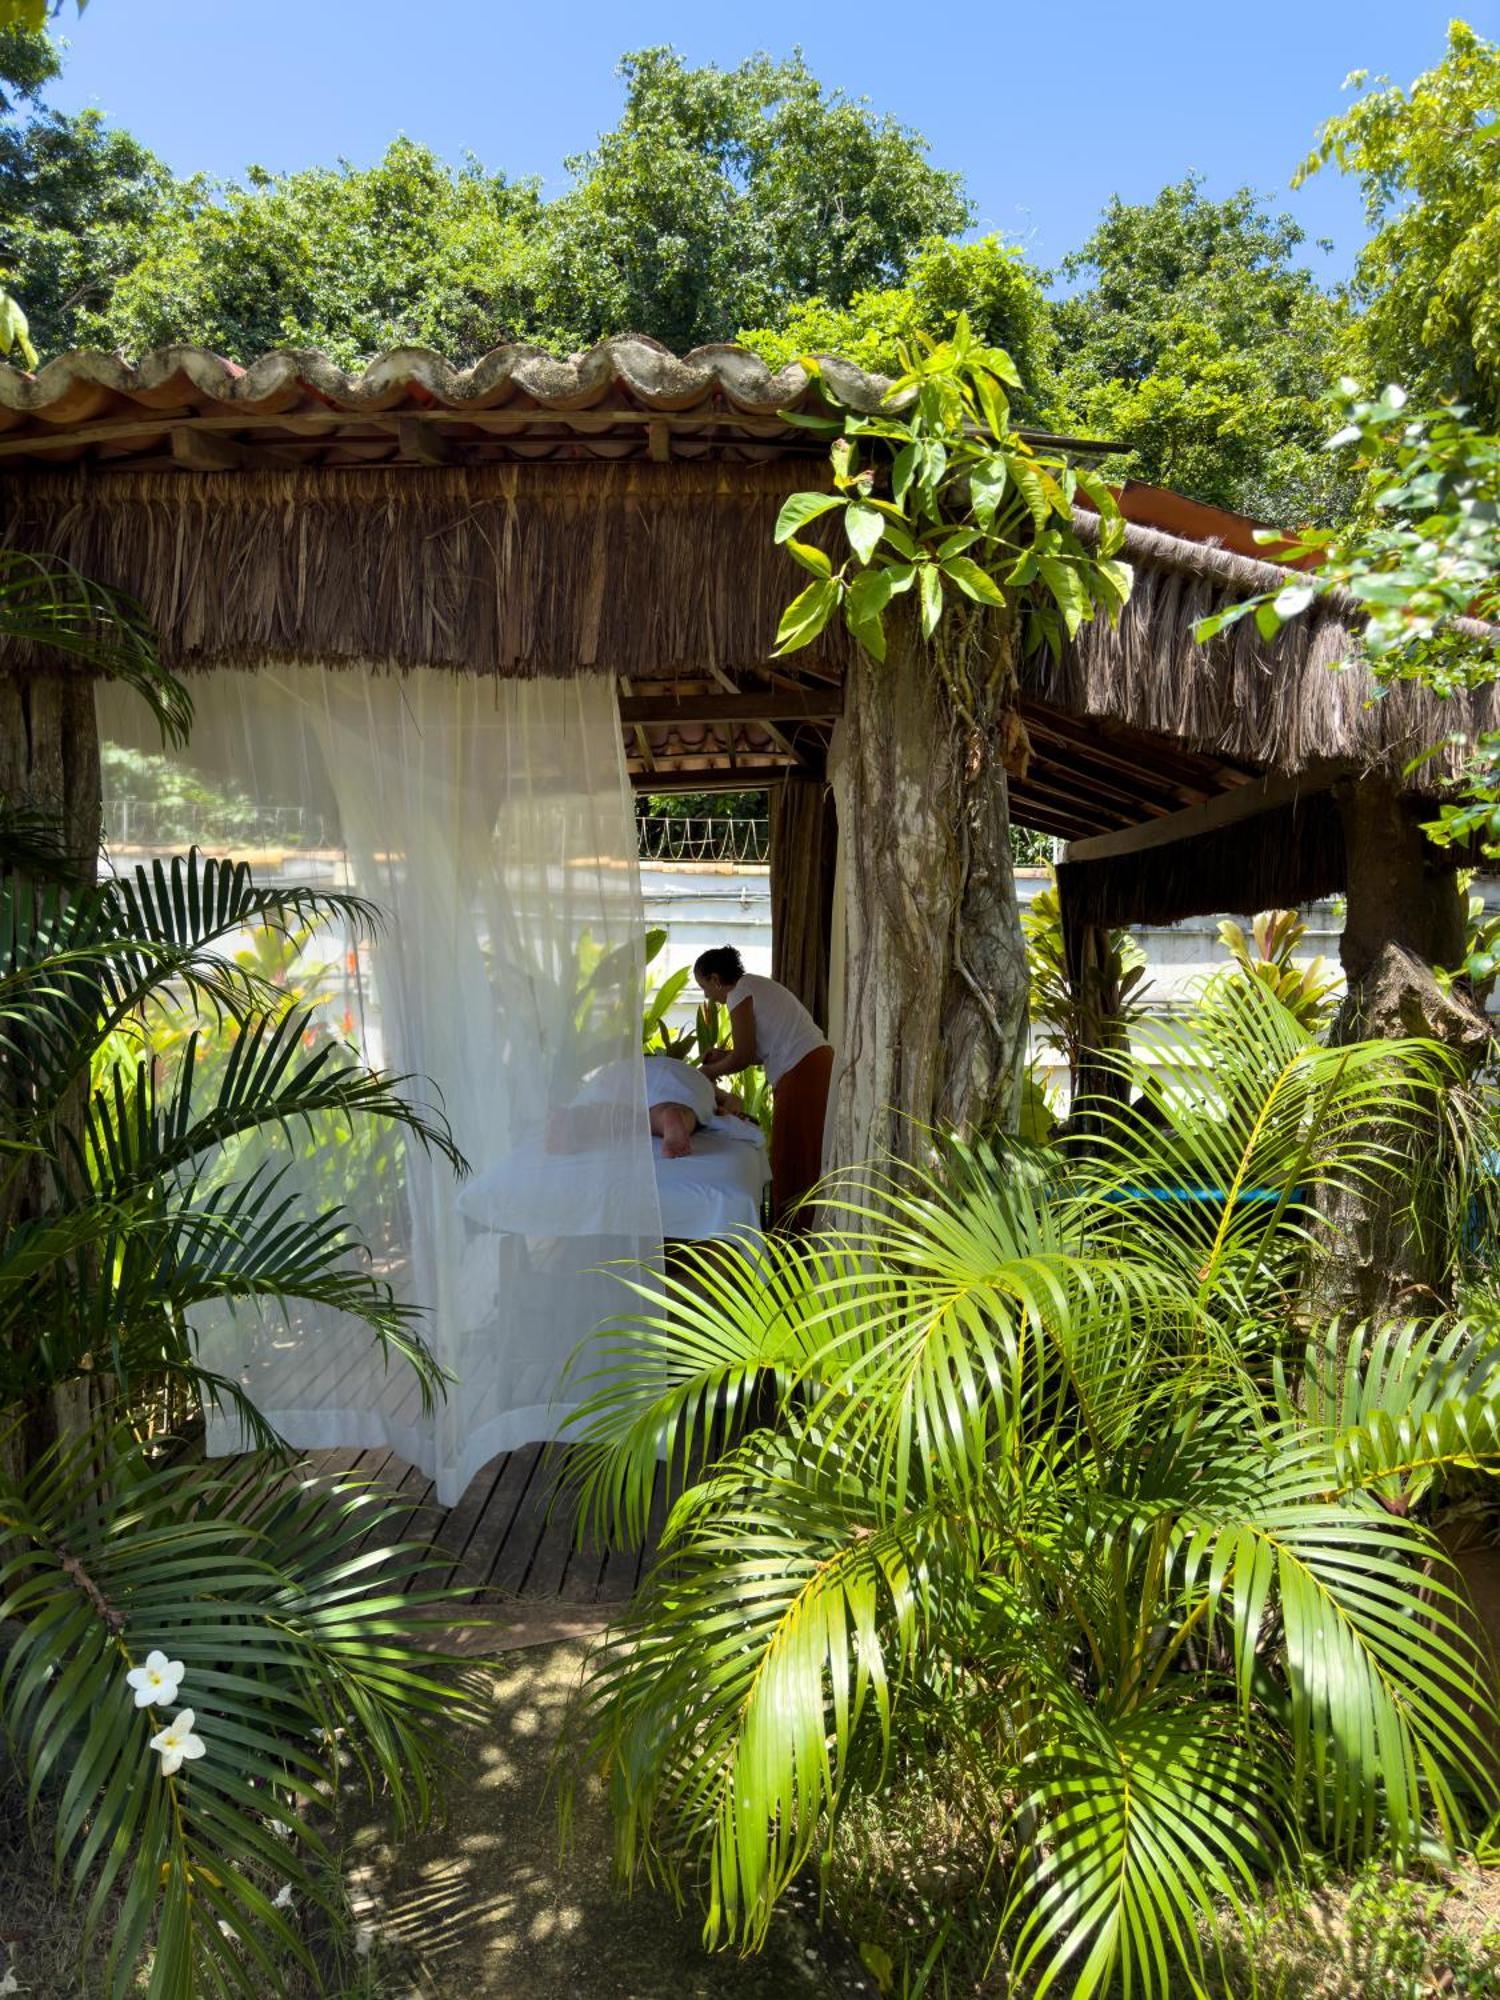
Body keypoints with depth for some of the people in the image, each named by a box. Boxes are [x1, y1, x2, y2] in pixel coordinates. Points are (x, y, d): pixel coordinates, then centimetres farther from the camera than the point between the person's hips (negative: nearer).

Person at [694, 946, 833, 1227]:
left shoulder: (739, 993, -7)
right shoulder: (756, 985, 20)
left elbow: (743, 1057, -10)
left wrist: (708, 1071, 6)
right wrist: (724, 1056, 19)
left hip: (803, 1073, -10)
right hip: (816, 1064, 10)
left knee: (792, 1160, -1)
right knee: (802, 1158, 15)